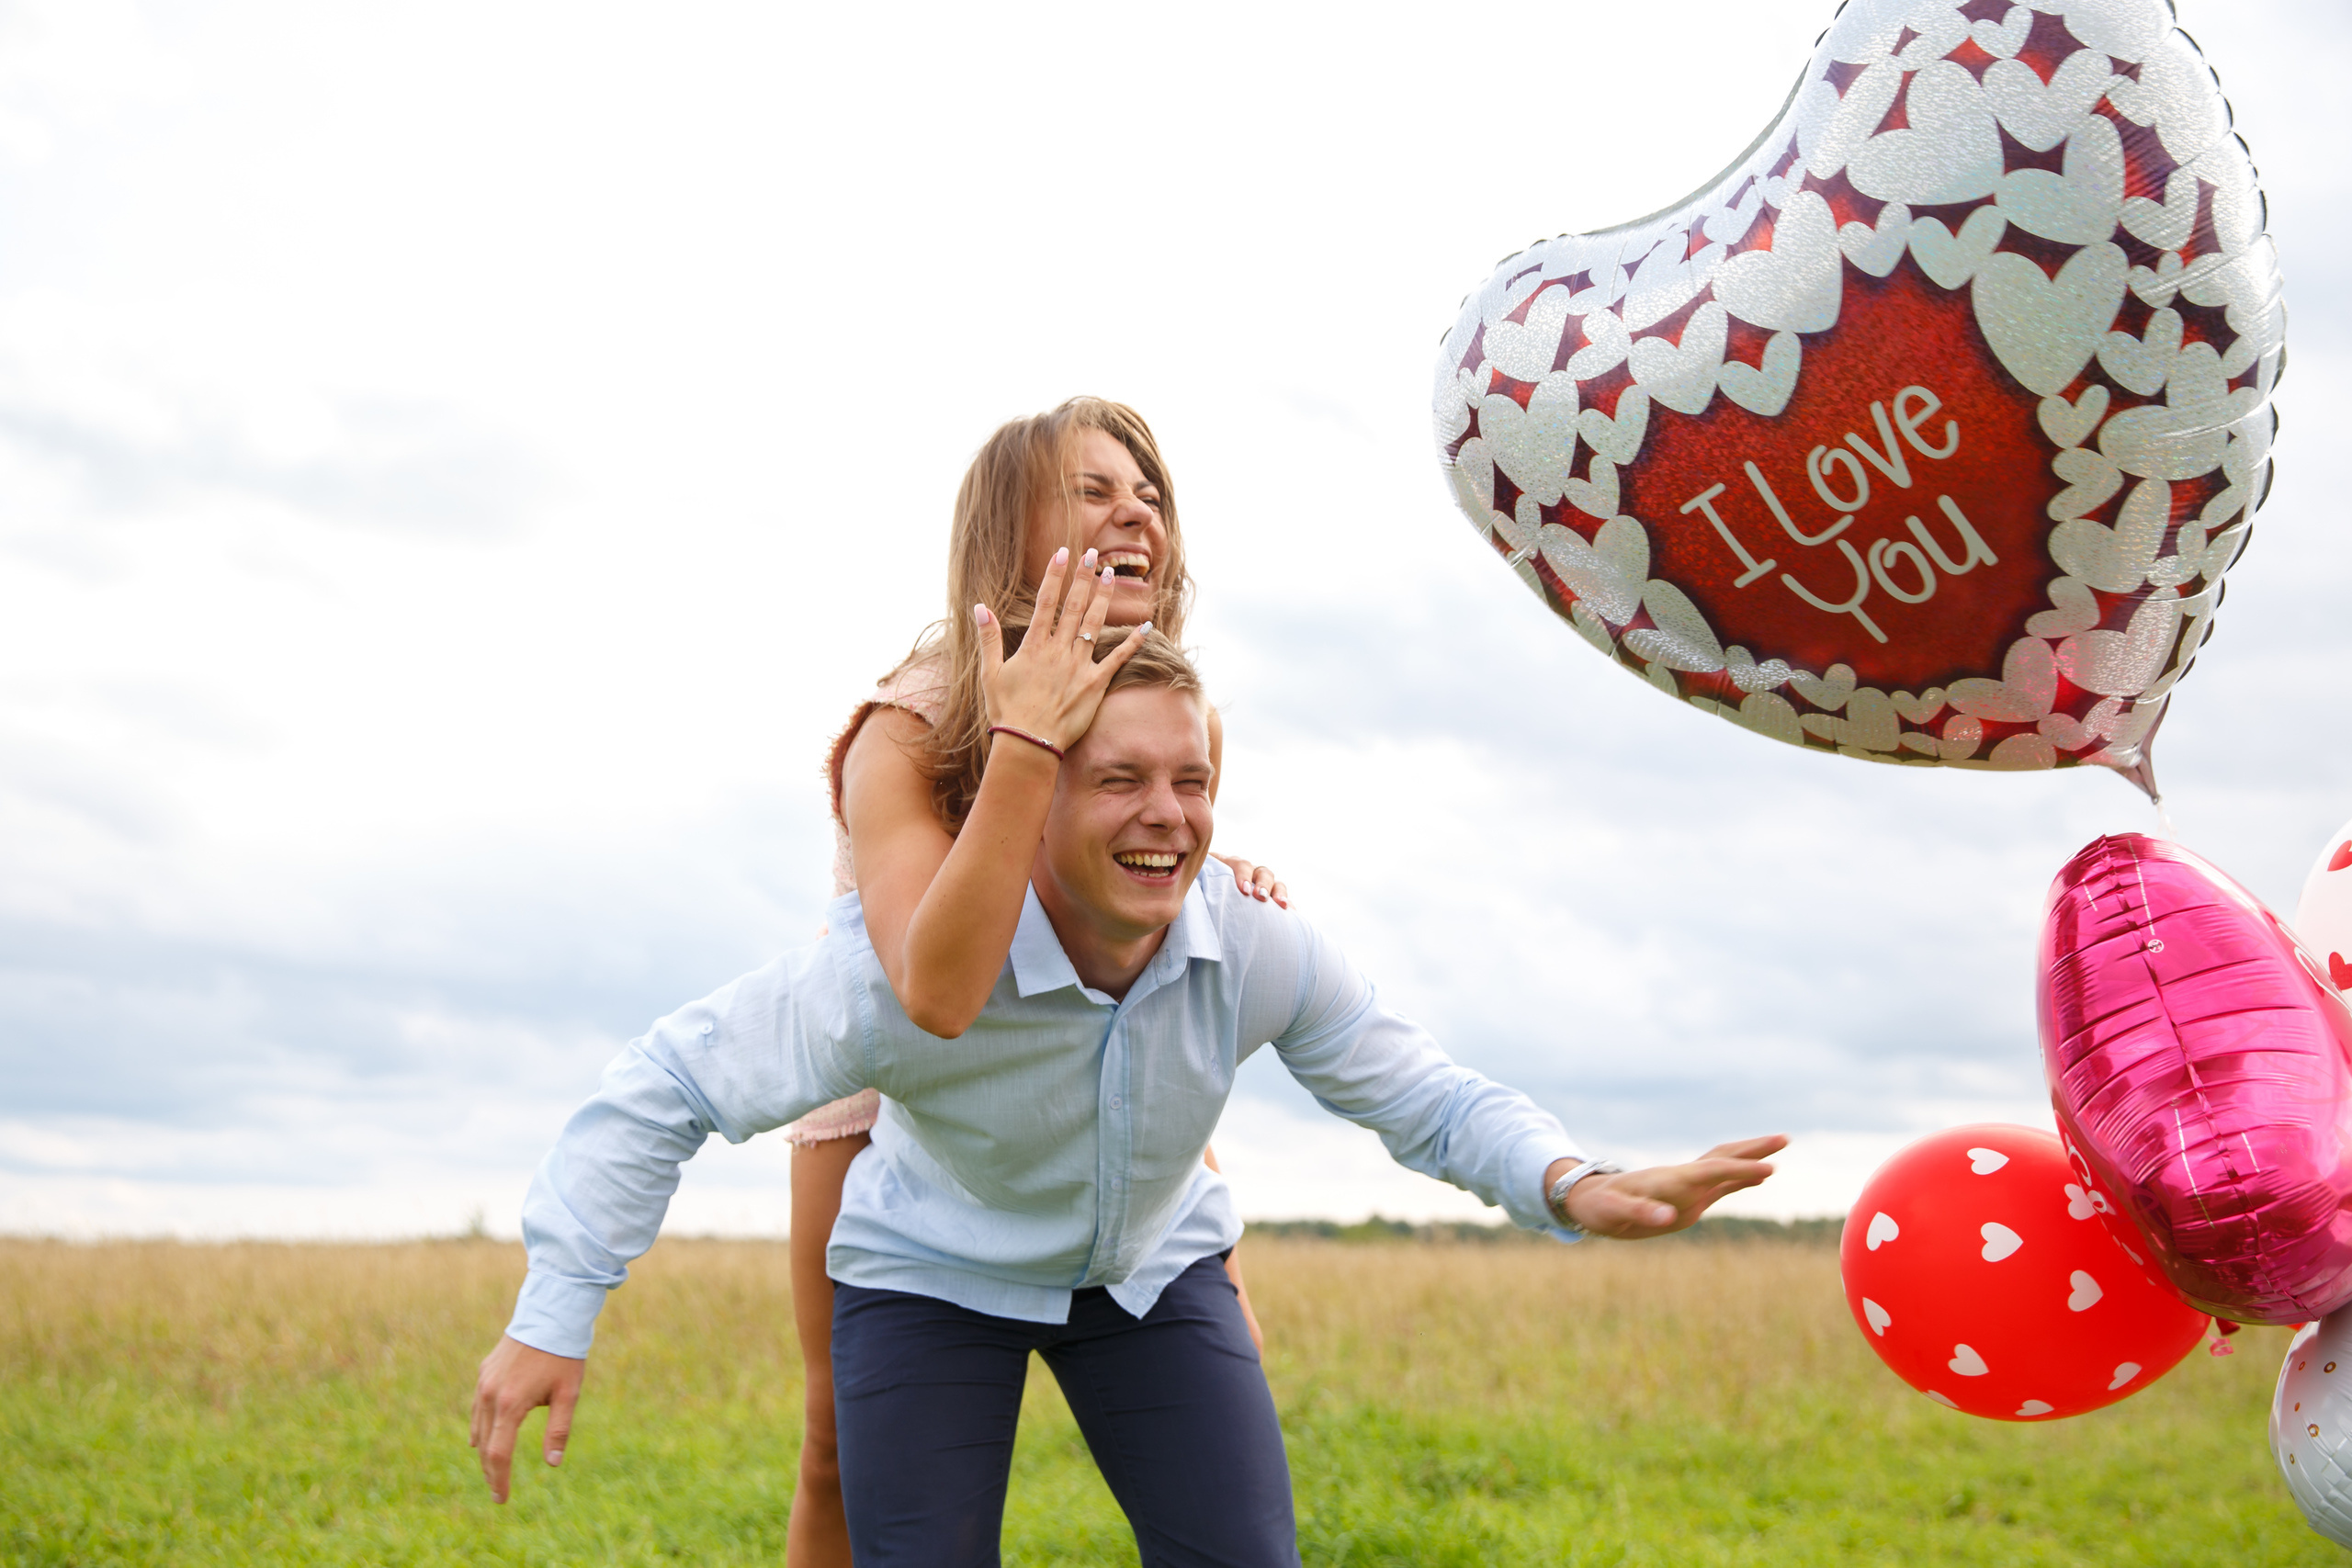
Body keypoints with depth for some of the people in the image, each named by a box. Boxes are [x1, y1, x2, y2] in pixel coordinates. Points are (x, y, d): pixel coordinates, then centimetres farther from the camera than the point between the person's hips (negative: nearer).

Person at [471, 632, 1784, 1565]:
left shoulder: (1258, 946, -25)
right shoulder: (914, 957, -35)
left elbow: (1427, 1096, -15)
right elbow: (669, 1090, -30)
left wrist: (1572, 1187, -35)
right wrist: (554, 1315, -34)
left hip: (1152, 1267, 3)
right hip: (936, 1276, -2)